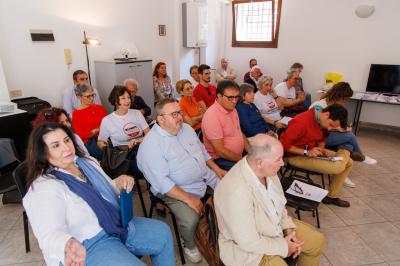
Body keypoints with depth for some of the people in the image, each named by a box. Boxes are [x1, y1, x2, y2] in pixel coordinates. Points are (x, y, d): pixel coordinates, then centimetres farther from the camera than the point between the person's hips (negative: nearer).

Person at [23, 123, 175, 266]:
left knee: (162, 232, 5)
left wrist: (119, 184, -9)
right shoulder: (43, 189, -19)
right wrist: (70, 245, -51)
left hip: (118, 224, 8)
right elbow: (50, 235, -28)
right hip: (88, 245, -7)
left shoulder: (86, 162, 5)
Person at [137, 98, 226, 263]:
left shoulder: (186, 128, 3)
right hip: (175, 190, -7)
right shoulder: (151, 145, -21)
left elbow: (202, 151, 16)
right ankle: (189, 246, 8)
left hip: (207, 177, 7)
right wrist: (189, 199, -27)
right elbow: (162, 182, -25)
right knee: (190, 220, -28)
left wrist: (217, 169, 7)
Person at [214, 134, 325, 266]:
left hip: (276, 226, 8)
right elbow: (249, 242, -29)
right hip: (247, 246, -7)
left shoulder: (268, 170, -13)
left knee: (317, 240, 10)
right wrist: (283, 247, -16)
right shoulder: (236, 191, -38)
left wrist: (289, 229, -6)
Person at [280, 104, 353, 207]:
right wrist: (306, 152, -27)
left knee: (349, 162, 6)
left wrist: (321, 149, -7)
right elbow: (283, 143, -27)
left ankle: (332, 196, 14)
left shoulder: (321, 121, -2)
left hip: (313, 151, 9)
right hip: (297, 156, -9)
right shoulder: (301, 122, -29)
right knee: (338, 167, -22)